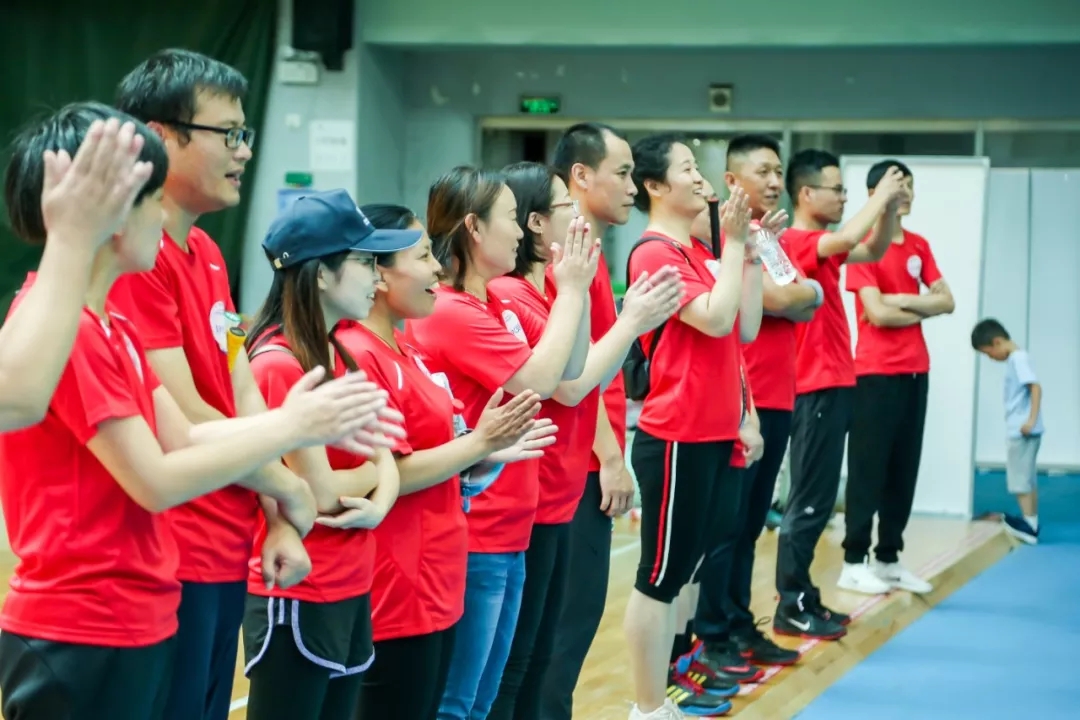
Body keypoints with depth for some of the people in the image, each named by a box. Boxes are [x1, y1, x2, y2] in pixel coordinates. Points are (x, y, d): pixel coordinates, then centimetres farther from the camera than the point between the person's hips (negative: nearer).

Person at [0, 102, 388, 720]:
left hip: (139, 624, 9)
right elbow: (155, 481, -19)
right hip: (78, 641, -9)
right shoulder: (59, 329, -19)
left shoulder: (114, 328, 12)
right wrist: (290, 428, -12)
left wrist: (296, 419, -2)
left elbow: (184, 440, 8)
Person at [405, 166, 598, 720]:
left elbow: (570, 369, 11)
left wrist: (576, 288, 0)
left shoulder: (504, 309, 9)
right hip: (470, 540, -9)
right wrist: (571, 288, -10)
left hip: (508, 534, 9)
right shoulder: (449, 314, -17)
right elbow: (540, 380, -19)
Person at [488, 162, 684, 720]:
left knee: (534, 660, 17)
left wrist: (633, 321, 1)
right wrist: (631, 323, -10)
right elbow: (569, 386, -19)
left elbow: (593, 378, 11)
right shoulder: (508, 296, -17)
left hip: (555, 499, 9)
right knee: (506, 667, 0)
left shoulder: (550, 291, 10)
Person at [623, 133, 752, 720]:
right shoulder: (655, 253, -13)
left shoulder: (699, 253, 14)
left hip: (713, 433, 9)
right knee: (659, 577, -2)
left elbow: (741, 329, 15)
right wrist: (735, 241, -14)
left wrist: (746, 248, 10)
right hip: (677, 438, -9)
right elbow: (717, 319, -22)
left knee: (679, 571, 14)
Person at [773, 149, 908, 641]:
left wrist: (890, 206, 5)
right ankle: (791, 608, -1)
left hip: (832, 386, 10)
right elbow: (849, 238, -30)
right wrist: (881, 194, -16)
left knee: (818, 501, 13)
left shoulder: (821, 246, 14)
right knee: (809, 502, -6)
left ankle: (803, 598, 19)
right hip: (816, 389, -10)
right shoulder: (796, 241, -14)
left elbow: (873, 251, 21)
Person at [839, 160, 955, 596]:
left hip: (915, 372, 7)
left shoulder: (918, 246, 12)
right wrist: (920, 312, -2)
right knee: (868, 469, -3)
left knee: (904, 470, 10)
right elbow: (878, 314, -17)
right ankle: (853, 563, 3)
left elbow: (947, 301, 5)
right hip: (875, 373, -7)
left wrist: (902, 300, -9)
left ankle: (888, 559, 18)